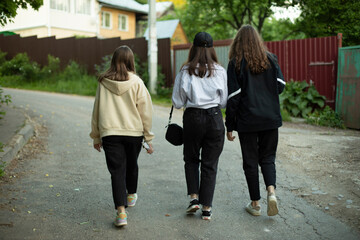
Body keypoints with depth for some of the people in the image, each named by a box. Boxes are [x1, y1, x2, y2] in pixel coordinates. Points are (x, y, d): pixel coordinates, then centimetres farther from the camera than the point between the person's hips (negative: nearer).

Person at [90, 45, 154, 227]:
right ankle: (131, 195, 44)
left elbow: (97, 110, 6)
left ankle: (121, 211, -7)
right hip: (134, 132, 0)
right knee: (132, 165, 22)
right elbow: (145, 111, -4)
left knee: (117, 171, 2)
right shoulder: (136, 82, -5)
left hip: (109, 133, 0)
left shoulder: (103, 82, 0)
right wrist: (148, 138, 4)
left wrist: (96, 136, 15)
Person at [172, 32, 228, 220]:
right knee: (210, 164, 9)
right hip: (214, 118, 1)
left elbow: (177, 102, -1)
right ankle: (206, 208, 11)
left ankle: (194, 197, 9)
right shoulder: (220, 71, -1)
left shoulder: (185, 71, -3)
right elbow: (224, 101, 3)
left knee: (191, 159, 21)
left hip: (193, 118, 0)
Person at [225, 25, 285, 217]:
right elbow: (280, 86, 1)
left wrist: (229, 126, -3)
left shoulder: (236, 63, -6)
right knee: (267, 157, 15)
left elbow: (233, 97, -8)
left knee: (250, 161, 8)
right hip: (271, 118, 3)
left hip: (247, 120, -2)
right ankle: (271, 191, -8)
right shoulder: (270, 59, 3)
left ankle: (255, 204, 14)